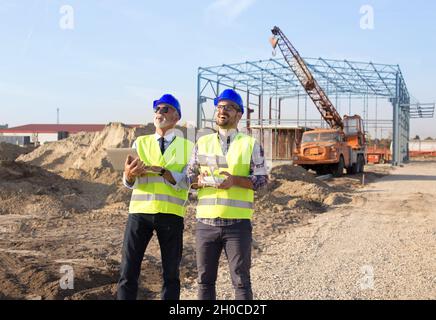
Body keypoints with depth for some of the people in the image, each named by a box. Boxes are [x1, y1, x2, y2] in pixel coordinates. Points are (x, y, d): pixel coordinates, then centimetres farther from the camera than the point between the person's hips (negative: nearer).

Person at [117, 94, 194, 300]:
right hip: (140, 211, 1)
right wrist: (129, 173, -19)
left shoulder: (187, 147, 5)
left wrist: (159, 170, -20)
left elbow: (185, 182, -7)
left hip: (171, 215, -1)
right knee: (128, 271, -1)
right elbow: (128, 183, 4)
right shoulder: (140, 143, 11)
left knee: (171, 273, 7)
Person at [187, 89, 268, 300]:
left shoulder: (250, 144, 4)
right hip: (205, 223, 3)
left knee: (241, 280, 2)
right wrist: (200, 180, -12)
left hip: (238, 224, -3)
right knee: (205, 280, 10)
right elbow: (188, 177, 11)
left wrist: (235, 180, -16)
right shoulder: (202, 143, 12)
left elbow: (262, 179, 0)